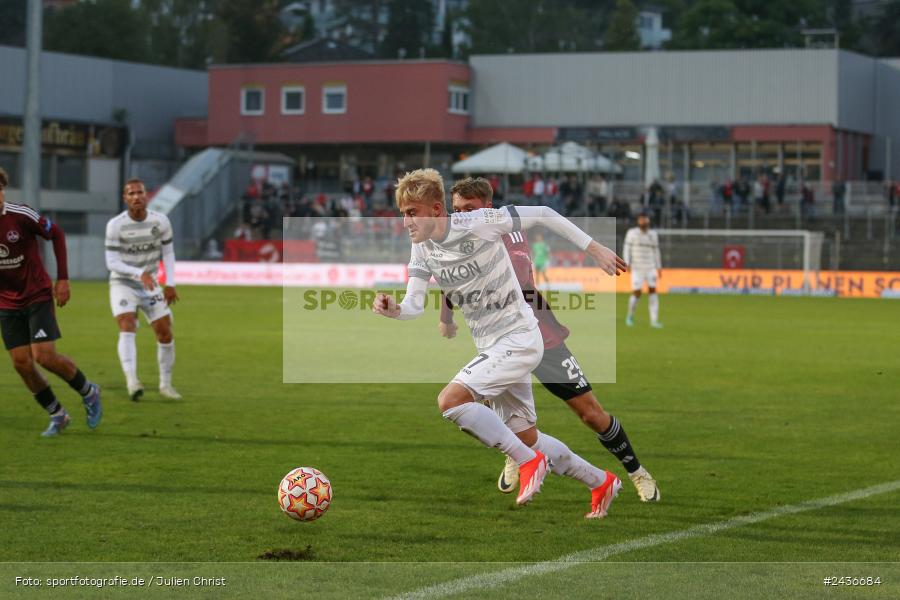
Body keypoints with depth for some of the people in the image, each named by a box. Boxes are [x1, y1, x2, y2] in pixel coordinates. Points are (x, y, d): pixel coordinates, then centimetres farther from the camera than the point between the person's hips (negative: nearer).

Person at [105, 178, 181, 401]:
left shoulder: (160, 221, -7)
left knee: (165, 334, 2)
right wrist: (139, 273, -29)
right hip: (123, 284, -3)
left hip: (150, 286, 4)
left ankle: (165, 384, 19)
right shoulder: (115, 225, -15)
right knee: (127, 327, -24)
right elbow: (111, 262, -16)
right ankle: (131, 381, -37)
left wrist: (170, 284, -3)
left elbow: (168, 253, 6)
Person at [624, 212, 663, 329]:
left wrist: (659, 268, 11)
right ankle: (630, 315, 19)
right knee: (636, 293, -7)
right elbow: (627, 249, -4)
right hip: (637, 268, -3)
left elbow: (656, 251, 14)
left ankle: (654, 321, -7)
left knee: (653, 291, -7)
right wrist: (627, 264, -16)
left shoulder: (653, 235, 9)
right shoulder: (632, 233, -2)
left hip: (650, 268, 3)